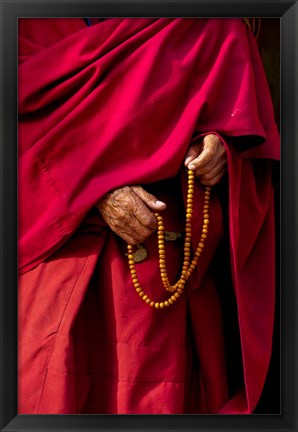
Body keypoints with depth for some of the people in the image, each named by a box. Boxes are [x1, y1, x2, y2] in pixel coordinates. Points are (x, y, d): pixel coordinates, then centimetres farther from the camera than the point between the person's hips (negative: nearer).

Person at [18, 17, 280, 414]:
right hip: (68, 225, 0)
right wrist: (97, 188, -16)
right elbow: (32, 107, -2)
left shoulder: (212, 25, 12)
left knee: (152, 388, 0)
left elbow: (241, 119, 14)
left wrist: (219, 145, -10)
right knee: (50, 380, -5)